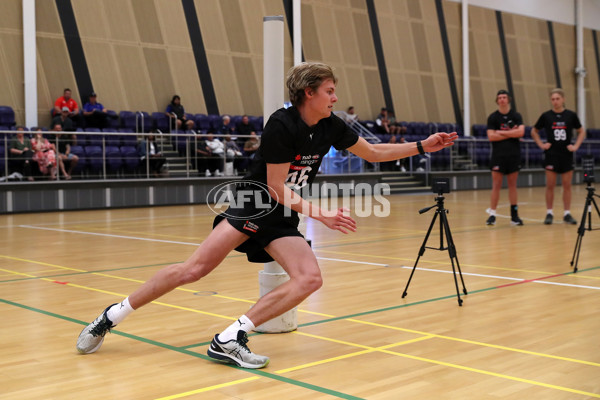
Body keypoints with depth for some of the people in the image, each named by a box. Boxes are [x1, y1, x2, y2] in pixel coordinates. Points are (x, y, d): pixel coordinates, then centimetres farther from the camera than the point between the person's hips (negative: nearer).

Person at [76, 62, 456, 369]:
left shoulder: (331, 127, 1)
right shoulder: (282, 124, -18)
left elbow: (374, 152, 16)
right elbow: (277, 188, -17)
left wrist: (422, 146, 10)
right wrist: (320, 214, -19)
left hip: (282, 221, 7)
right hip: (253, 206, -7)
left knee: (310, 278, -17)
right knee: (194, 268, -20)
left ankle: (230, 338, -17)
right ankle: (111, 316, -4)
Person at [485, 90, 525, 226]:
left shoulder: (516, 116, 4)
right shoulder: (493, 117, 1)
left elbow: (521, 132, -11)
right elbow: (491, 136, -8)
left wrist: (501, 132, -12)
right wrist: (511, 133, -8)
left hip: (514, 155, 1)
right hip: (498, 155, -1)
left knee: (512, 185, 6)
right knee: (496, 185, -3)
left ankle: (514, 214, 10)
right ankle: (492, 214, 0)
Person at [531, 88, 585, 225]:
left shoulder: (571, 115, 1)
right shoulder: (546, 116, 0)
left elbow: (581, 132, 12)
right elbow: (534, 132, 11)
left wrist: (576, 145, 0)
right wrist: (541, 144, 0)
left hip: (567, 155, 1)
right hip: (551, 155, -1)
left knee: (567, 185, 4)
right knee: (550, 185, 1)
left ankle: (567, 214, 11)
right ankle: (549, 213, 9)